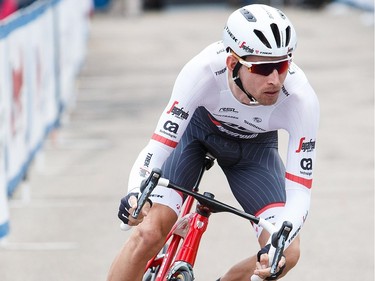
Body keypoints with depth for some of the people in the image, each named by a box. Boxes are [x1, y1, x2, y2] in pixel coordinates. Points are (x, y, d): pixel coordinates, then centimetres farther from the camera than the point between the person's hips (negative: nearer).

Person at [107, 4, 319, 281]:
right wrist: (135, 194, -55)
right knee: (149, 233, -20)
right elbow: (157, 148, -35)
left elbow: (299, 192, -32)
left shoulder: (301, 99, -36)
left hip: (254, 146, 1)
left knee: (287, 254, -15)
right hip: (197, 126, -1)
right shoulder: (203, 71, -39)